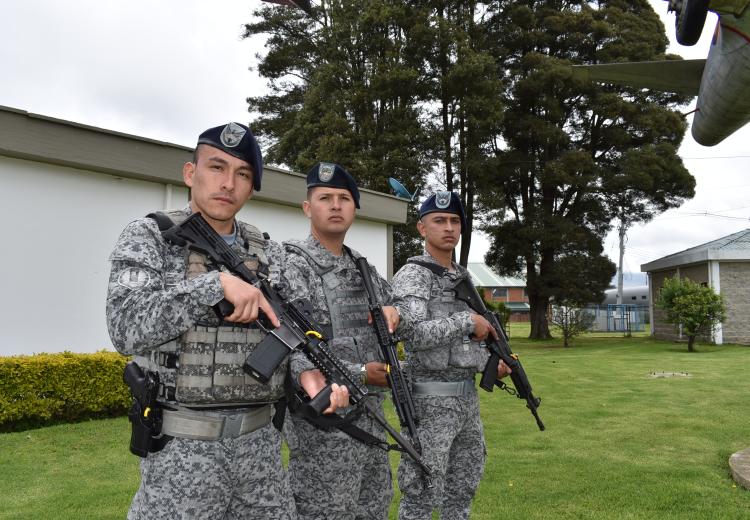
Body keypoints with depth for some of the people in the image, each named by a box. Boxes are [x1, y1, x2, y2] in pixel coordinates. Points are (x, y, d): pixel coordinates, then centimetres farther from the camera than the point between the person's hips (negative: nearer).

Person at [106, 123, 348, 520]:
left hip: (260, 442, 5)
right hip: (182, 448, -4)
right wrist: (216, 283, -26)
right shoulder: (148, 237, -5)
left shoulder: (269, 254, 8)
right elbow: (125, 327, -20)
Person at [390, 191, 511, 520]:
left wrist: (491, 364, 3)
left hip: (467, 397, 8)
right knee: (423, 492, 2)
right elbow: (416, 334, -26)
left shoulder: (464, 278, 14)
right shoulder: (412, 276, -12)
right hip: (430, 400, -8)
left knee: (463, 488, 18)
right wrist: (468, 320, -17)